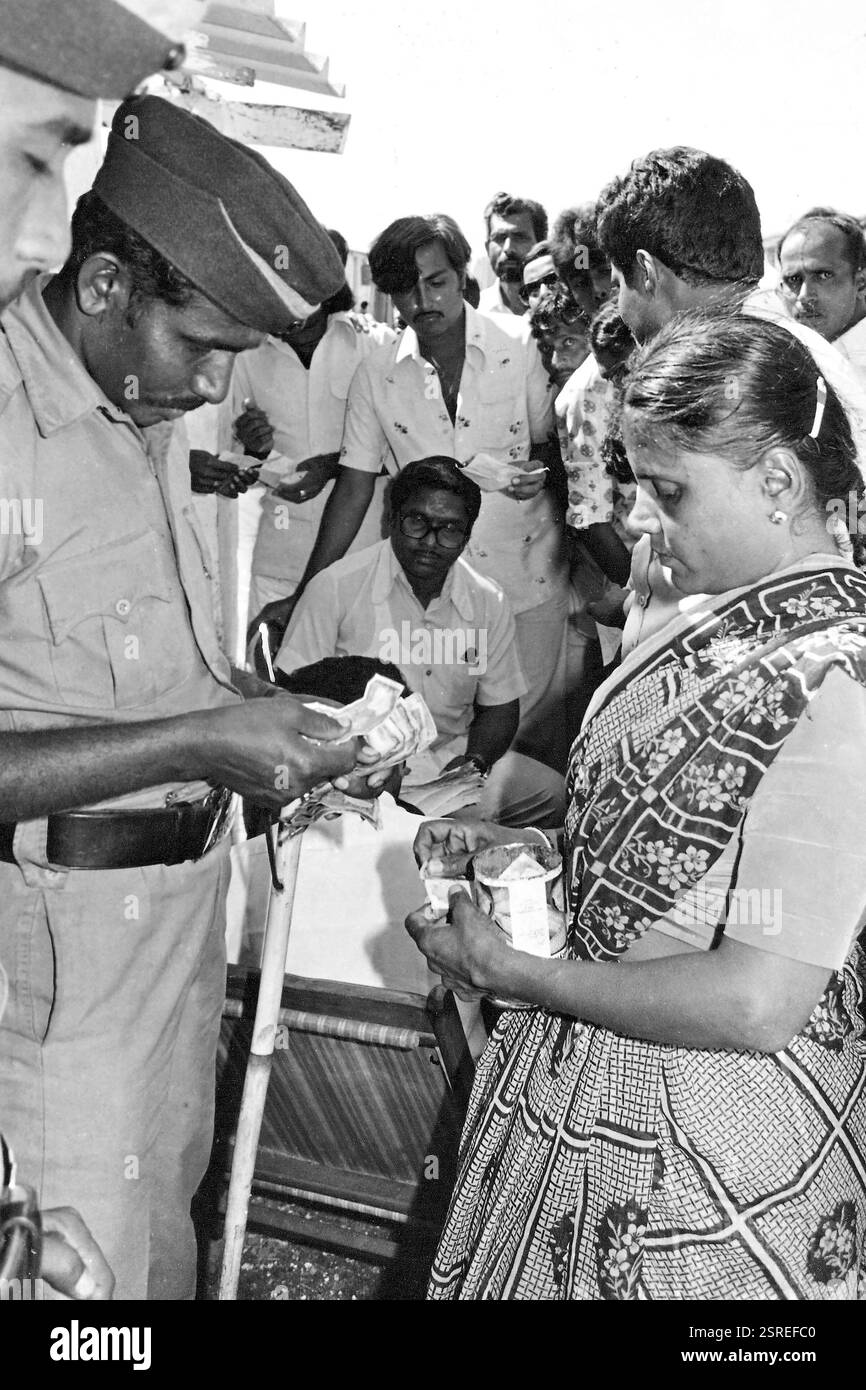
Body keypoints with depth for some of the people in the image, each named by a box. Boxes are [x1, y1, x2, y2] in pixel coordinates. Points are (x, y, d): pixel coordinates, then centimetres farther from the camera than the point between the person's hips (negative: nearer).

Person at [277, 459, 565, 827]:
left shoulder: (489, 603, 4)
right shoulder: (336, 587, -8)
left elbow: (499, 707, 14)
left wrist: (474, 760, -7)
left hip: (453, 758, 5)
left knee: (553, 793, -14)